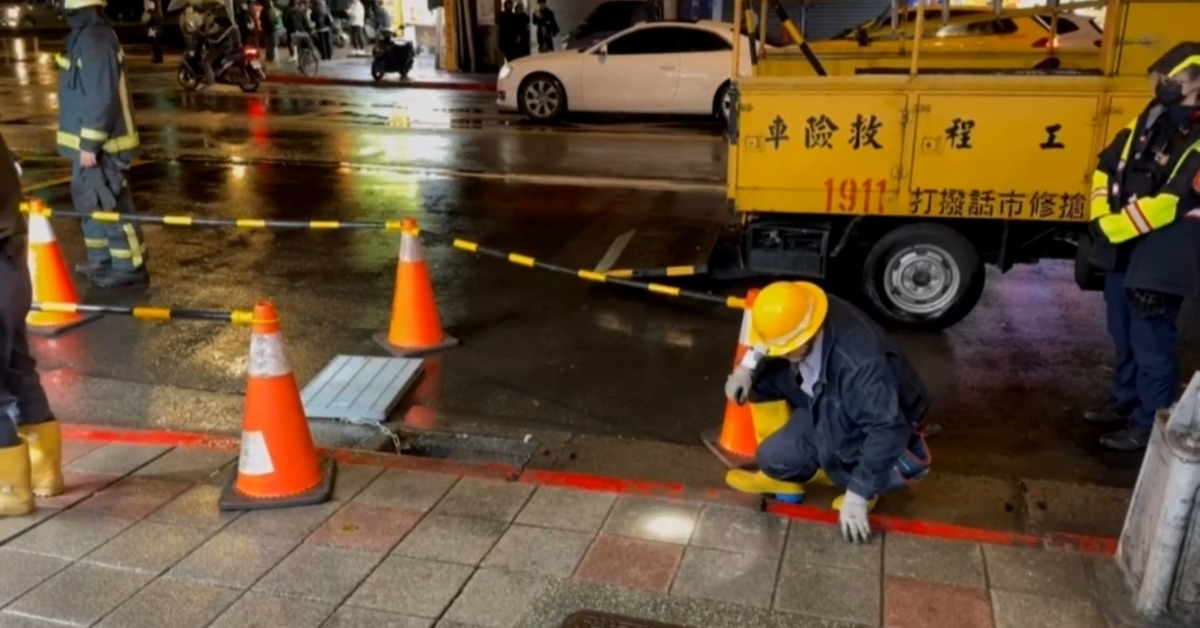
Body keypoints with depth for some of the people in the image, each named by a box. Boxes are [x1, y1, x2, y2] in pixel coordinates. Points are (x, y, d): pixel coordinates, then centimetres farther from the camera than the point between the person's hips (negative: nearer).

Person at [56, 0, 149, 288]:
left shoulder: (94, 40, -20)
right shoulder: (85, 36, 13)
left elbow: (103, 97, -25)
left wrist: (90, 143, -22)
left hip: (99, 144, -10)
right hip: (89, 140, 10)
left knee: (109, 204, -4)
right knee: (89, 200, 18)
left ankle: (130, 266, 4)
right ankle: (102, 258, 29)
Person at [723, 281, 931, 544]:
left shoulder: (860, 364, -42)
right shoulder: (798, 319, -20)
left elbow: (888, 430, -37)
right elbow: (769, 339, 4)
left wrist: (857, 495, -33)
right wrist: (749, 364, -15)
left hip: (879, 425, -7)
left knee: (777, 457, -22)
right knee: (760, 378, -10)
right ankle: (781, 475, 5)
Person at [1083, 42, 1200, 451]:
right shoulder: (1150, 120, 11)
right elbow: (1107, 166, 13)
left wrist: (1112, 227, -19)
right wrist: (1100, 216, -1)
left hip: (1161, 256, -8)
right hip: (1121, 248, 8)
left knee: (1151, 342, -2)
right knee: (1124, 336, 19)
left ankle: (1149, 423, 10)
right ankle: (1126, 402, 35)